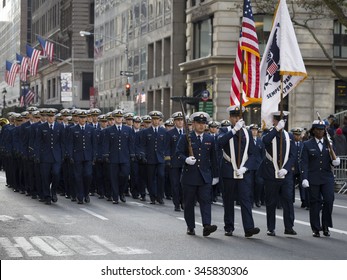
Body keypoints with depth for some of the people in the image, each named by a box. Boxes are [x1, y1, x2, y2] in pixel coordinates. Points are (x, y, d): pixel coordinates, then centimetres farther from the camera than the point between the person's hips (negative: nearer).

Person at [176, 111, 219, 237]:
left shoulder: (210, 139, 11)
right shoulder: (185, 138, 1)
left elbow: (213, 158, 14)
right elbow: (178, 153, -3)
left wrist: (215, 175, 13)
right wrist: (186, 159, -24)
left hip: (205, 176, 1)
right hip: (189, 175, -1)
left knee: (205, 200, -11)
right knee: (189, 202, 5)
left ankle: (206, 226, -20)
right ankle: (190, 227, 15)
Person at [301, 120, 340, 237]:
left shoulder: (329, 144, 10)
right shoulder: (307, 145, 3)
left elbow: (332, 161, 12)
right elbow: (304, 163, -2)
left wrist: (335, 162, -13)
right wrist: (304, 178, -11)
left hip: (327, 177, 2)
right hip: (313, 178, -2)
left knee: (329, 200, -9)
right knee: (315, 202, 1)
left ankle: (326, 226, 7)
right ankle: (316, 229, 10)